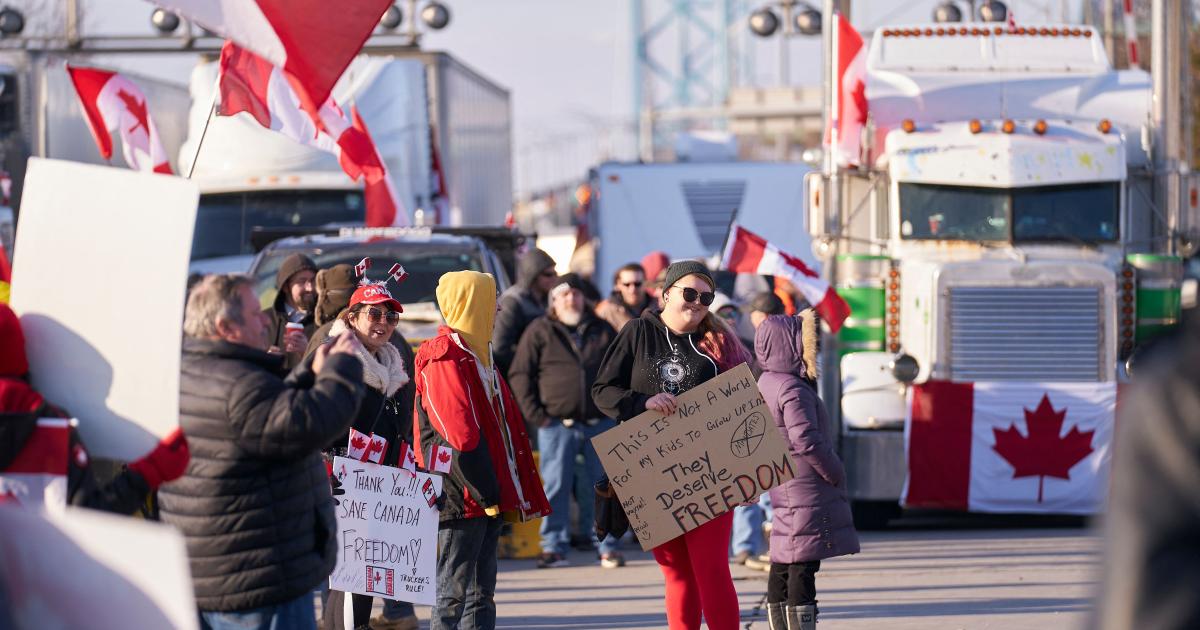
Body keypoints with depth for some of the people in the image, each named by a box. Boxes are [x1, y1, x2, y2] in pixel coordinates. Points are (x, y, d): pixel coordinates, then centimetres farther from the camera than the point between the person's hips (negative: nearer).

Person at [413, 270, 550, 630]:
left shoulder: (476, 355, 18)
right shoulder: (444, 360, -13)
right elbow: (458, 436, -20)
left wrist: (505, 492, 16)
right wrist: (485, 492, -20)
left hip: (490, 496, 10)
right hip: (464, 496, -10)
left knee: (482, 592, 11)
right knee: (453, 591, -8)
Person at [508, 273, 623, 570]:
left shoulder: (602, 330, 13)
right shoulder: (539, 332, 3)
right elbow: (520, 375, 1)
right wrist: (536, 415, -7)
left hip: (600, 423, 3)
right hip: (558, 423, -3)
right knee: (556, 487, -3)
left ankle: (608, 547, 9)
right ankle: (554, 546, 4)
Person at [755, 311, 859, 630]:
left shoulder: (766, 384, 14)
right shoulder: (793, 389, -17)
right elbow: (806, 441, -24)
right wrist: (835, 473, -11)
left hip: (783, 490, 10)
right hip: (807, 491, -10)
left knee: (782, 568, 12)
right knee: (803, 568, -10)